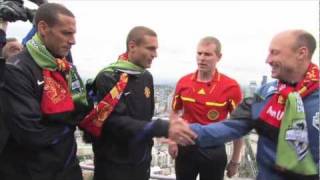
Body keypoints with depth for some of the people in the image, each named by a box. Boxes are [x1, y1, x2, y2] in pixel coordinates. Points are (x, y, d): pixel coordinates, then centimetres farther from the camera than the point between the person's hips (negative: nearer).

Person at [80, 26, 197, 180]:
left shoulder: (146, 77, 5)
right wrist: (164, 129, -34)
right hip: (113, 164, -6)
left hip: (141, 162, 6)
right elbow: (116, 122, -26)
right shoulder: (109, 78, -17)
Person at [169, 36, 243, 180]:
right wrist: (172, 141, -1)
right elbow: (175, 112, 9)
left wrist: (235, 160, -1)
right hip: (185, 147, 3)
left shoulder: (231, 86, -13)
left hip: (214, 150, -2)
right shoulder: (183, 82, -4)